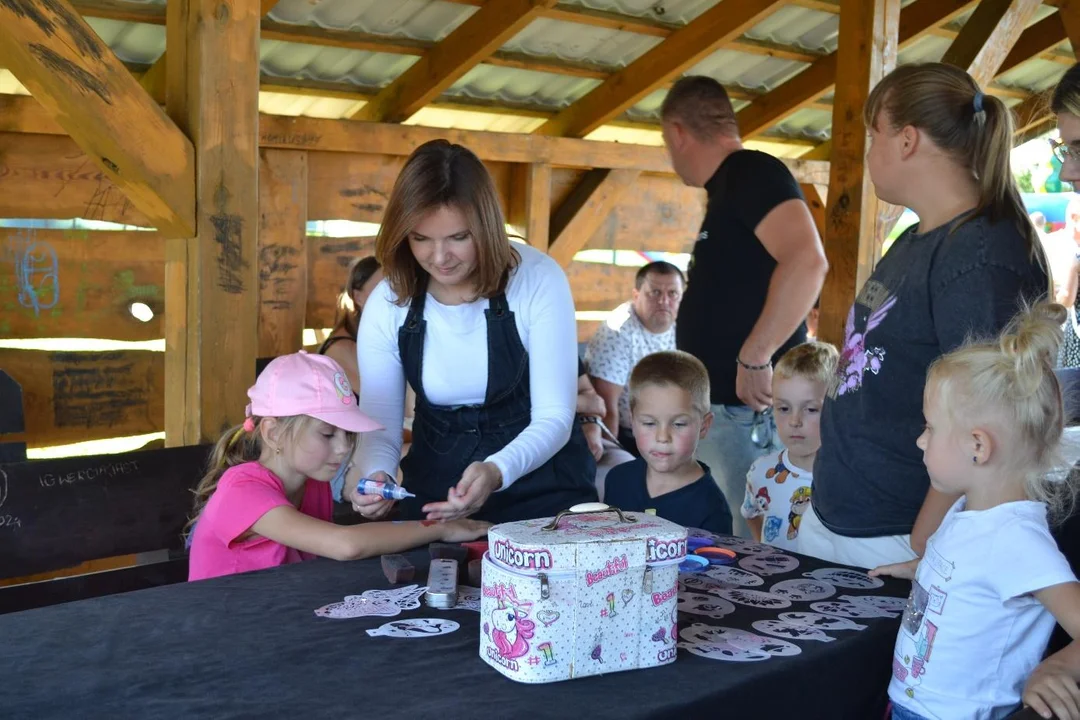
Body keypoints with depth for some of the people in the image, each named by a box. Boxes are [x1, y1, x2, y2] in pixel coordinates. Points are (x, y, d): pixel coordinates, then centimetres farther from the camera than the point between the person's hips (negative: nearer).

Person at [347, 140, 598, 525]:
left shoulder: (538, 279, -15)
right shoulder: (387, 305, -8)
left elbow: (553, 417, -16)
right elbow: (380, 425, -6)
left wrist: (497, 472, -35)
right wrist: (373, 474, -28)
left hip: (540, 489, -2)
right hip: (434, 492, 2)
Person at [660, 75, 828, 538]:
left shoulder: (754, 174, -11)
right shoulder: (731, 188, 18)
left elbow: (807, 261, -27)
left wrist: (754, 359, -24)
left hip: (747, 411, -10)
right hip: (717, 408, 10)